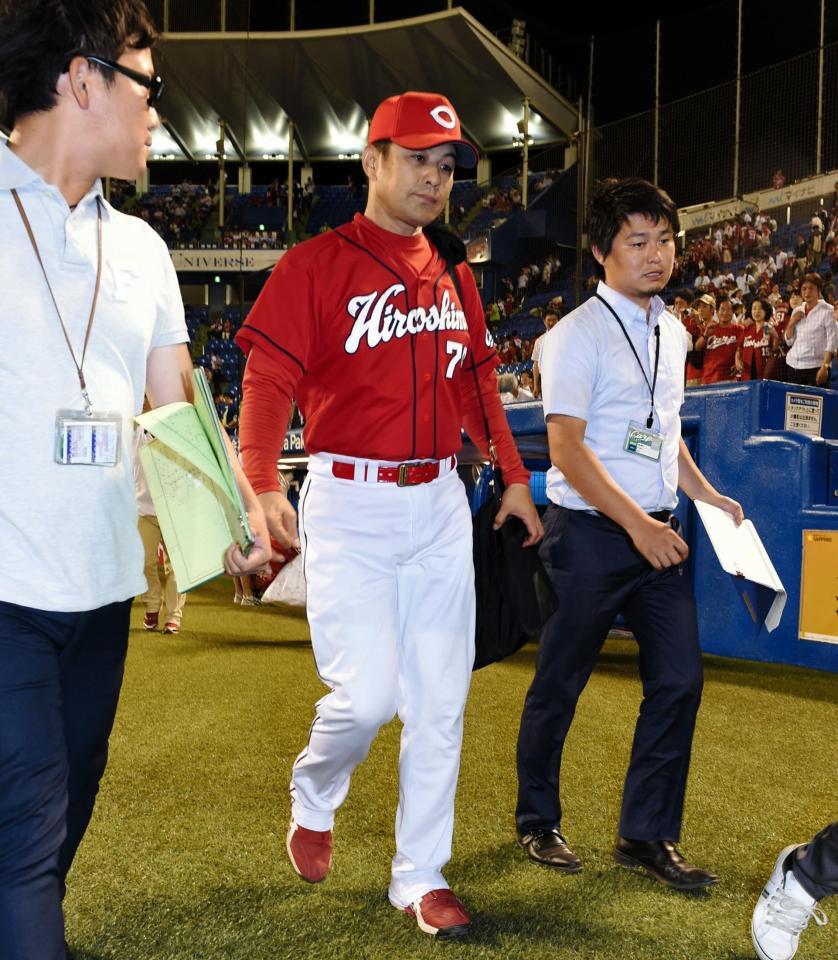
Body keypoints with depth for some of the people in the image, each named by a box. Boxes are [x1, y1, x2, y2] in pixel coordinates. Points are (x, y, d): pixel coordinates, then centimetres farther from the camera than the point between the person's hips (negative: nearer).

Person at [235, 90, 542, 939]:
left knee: (440, 702, 6)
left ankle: (420, 876, 21)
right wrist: (263, 487, -25)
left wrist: (513, 476, 16)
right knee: (366, 694, -8)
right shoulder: (316, 265, -4)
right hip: (351, 501, -5)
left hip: (440, 503, 5)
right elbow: (267, 381, -11)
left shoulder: (453, 274, 13)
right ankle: (311, 800, 26)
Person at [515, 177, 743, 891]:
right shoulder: (577, 335, -10)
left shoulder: (672, 332, 14)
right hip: (591, 532, -7)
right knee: (560, 684, 6)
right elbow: (567, 446, -17)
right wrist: (636, 523, -21)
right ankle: (538, 821, 25)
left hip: (656, 532, 7)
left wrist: (705, 493, 14)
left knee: (679, 678, 3)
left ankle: (647, 835, 17)